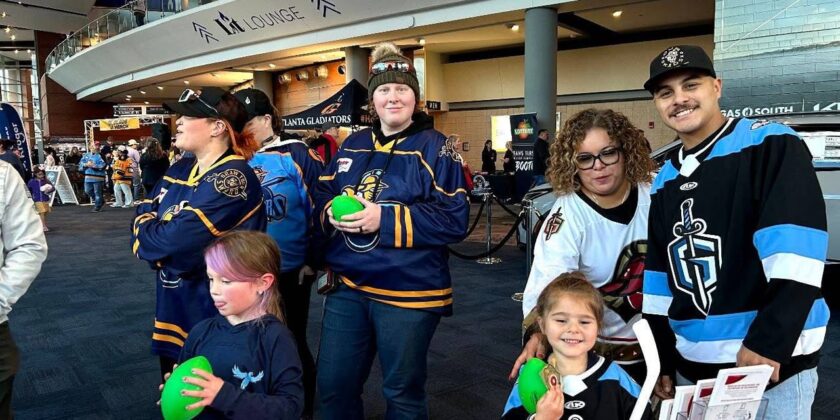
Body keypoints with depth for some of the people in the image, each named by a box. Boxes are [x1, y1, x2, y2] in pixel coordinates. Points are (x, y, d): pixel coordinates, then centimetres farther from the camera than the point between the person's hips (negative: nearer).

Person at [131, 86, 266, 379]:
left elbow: (174, 241, -25)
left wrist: (146, 236, -5)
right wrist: (163, 248, -14)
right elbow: (142, 218, 5)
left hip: (215, 314, -8)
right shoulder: (178, 171, 7)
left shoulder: (233, 177, -21)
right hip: (172, 307, 8)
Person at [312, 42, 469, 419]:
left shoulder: (434, 147, -8)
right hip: (347, 287, 5)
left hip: (408, 292, -5)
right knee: (333, 385, 16)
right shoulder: (353, 145, 9)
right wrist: (332, 214, -12)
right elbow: (321, 197, 12)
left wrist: (386, 218, -22)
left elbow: (454, 220, -16)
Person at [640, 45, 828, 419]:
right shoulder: (665, 181, 11)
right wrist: (661, 358, 12)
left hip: (774, 360, -6)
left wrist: (770, 341, -23)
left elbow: (795, 248, -18)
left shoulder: (770, 144, -8)